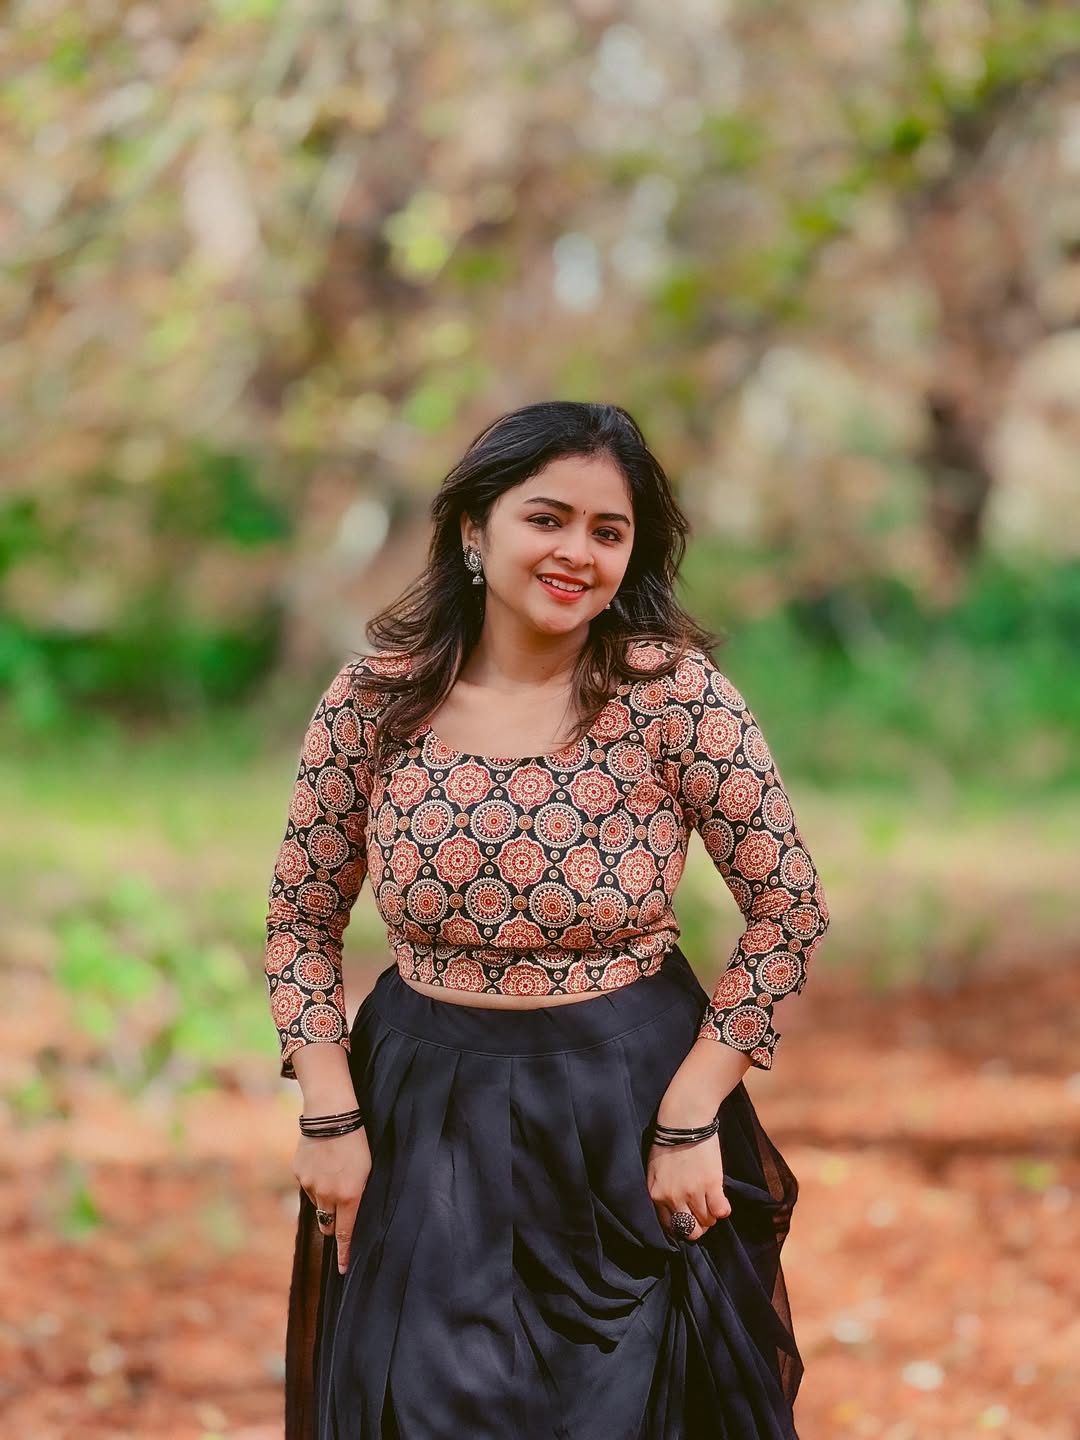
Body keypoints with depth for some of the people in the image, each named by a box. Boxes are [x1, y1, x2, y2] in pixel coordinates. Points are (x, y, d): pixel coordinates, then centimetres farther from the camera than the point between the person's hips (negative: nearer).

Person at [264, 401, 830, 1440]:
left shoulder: (674, 696, -12)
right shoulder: (373, 700, -7)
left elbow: (789, 912, -8)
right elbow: (302, 919, 4)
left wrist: (688, 1119, -12)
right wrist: (329, 1115, -4)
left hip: (629, 1114, -1)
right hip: (423, 1116, 1)